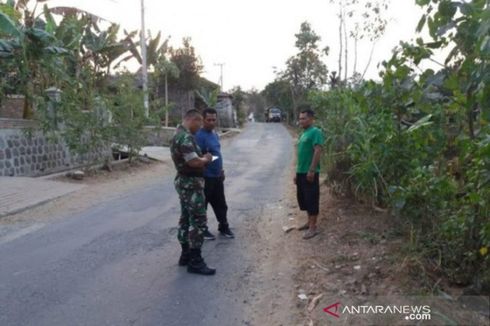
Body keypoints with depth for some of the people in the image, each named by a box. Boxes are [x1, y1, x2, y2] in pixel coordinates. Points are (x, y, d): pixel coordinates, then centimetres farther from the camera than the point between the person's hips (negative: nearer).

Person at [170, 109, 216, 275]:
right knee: (198, 221, -7)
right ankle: (195, 261, -2)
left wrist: (202, 158, 7)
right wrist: (206, 159, -9)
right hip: (191, 183, -11)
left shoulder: (179, 134, 13)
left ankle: (186, 254, 25)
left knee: (186, 218, 16)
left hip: (185, 181, 11)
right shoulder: (185, 137, -21)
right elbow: (194, 162, -28)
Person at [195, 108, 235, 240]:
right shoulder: (199, 136, -18)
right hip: (205, 177, -8)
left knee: (221, 204, 17)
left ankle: (223, 227, 31)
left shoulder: (215, 134, 10)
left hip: (217, 176, 9)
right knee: (202, 205, 7)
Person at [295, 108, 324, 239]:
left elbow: (318, 151, -20)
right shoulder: (303, 134, 16)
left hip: (310, 172, -9)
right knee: (303, 198, 15)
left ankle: (313, 227, 3)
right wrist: (297, 172, 19)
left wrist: (311, 170, -24)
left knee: (311, 199, -3)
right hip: (301, 172, 9)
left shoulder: (315, 132, -11)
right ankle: (310, 222, 28)